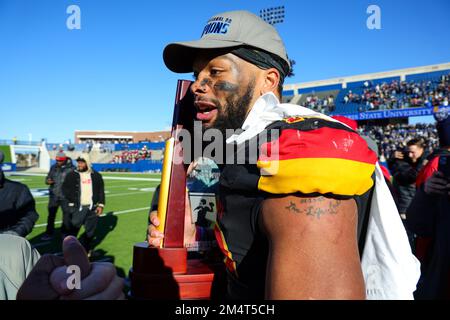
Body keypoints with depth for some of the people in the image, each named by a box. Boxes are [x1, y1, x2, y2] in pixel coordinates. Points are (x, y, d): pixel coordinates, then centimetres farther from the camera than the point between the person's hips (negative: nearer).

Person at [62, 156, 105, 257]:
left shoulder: (96, 175, 7)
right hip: (76, 208, -1)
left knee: (90, 230, 9)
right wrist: (72, 200, -12)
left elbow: (101, 191, 8)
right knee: (72, 229, -3)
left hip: (92, 208, 2)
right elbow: (65, 189, 1)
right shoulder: (71, 175, 3)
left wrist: (101, 205, 1)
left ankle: (87, 249, 26)